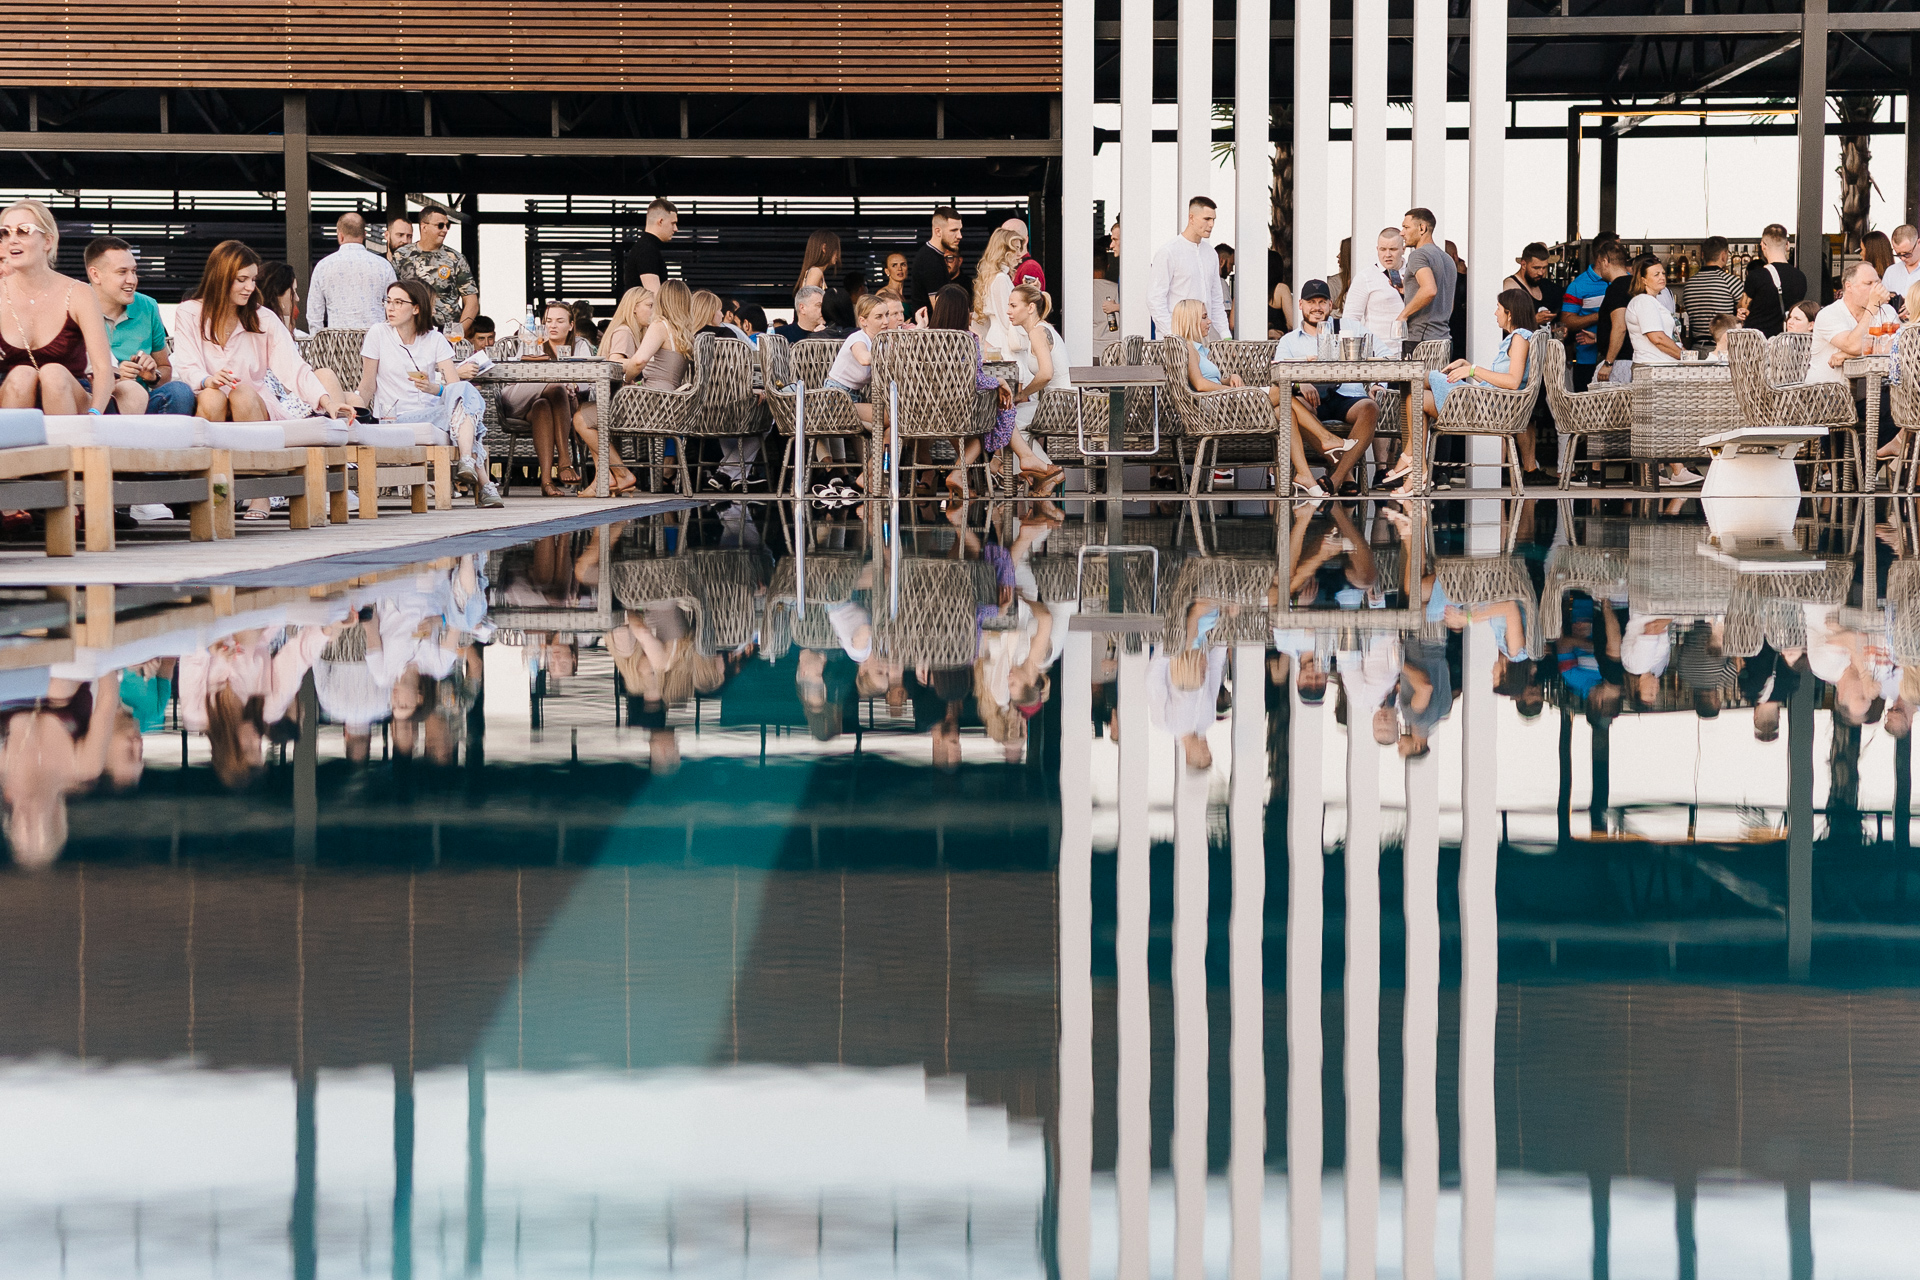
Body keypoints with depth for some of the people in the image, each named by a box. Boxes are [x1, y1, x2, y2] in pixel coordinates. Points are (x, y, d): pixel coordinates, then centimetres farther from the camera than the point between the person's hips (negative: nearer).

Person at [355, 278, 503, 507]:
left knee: (464, 391, -31)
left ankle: (466, 463, -44)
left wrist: (434, 389, -25)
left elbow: (455, 385, -4)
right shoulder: (378, 334, 3)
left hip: (432, 409, 3)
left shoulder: (435, 339, 8)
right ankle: (482, 484, -37)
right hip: (397, 417, -3)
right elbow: (367, 386, 2)